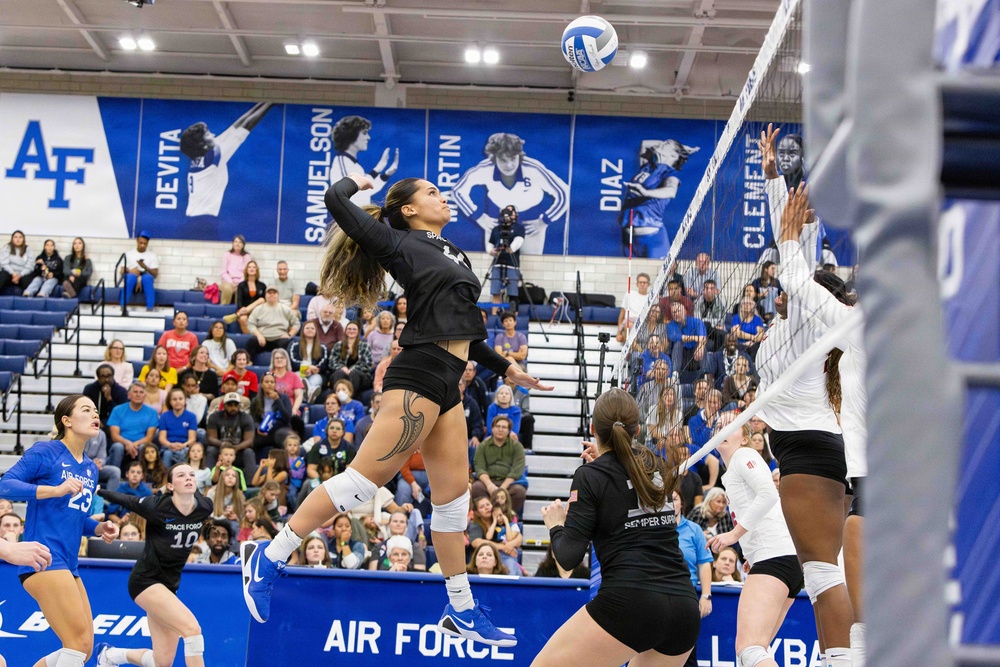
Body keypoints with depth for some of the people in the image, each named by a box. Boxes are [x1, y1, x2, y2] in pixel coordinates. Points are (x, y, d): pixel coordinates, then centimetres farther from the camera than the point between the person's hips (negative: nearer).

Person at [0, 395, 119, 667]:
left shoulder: (91, 469, 17)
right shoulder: (45, 451, -5)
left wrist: (98, 528, 6)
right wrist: (56, 489, -25)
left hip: (68, 566, 9)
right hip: (44, 560, -9)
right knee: (80, 642, -16)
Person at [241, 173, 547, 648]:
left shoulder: (453, 254, 22)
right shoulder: (399, 244, 0)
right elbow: (336, 201, -8)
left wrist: (505, 369, 29)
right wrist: (357, 181, 13)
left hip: (446, 385, 8)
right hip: (418, 376, -8)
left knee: (453, 495, 9)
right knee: (364, 478, -11)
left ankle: (462, 612, 15)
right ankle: (268, 558, -3)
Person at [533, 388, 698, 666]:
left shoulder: (590, 475, 2)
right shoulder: (660, 468, 17)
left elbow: (569, 558, -3)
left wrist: (555, 525, 16)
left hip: (631, 604, -6)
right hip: (685, 607, 6)